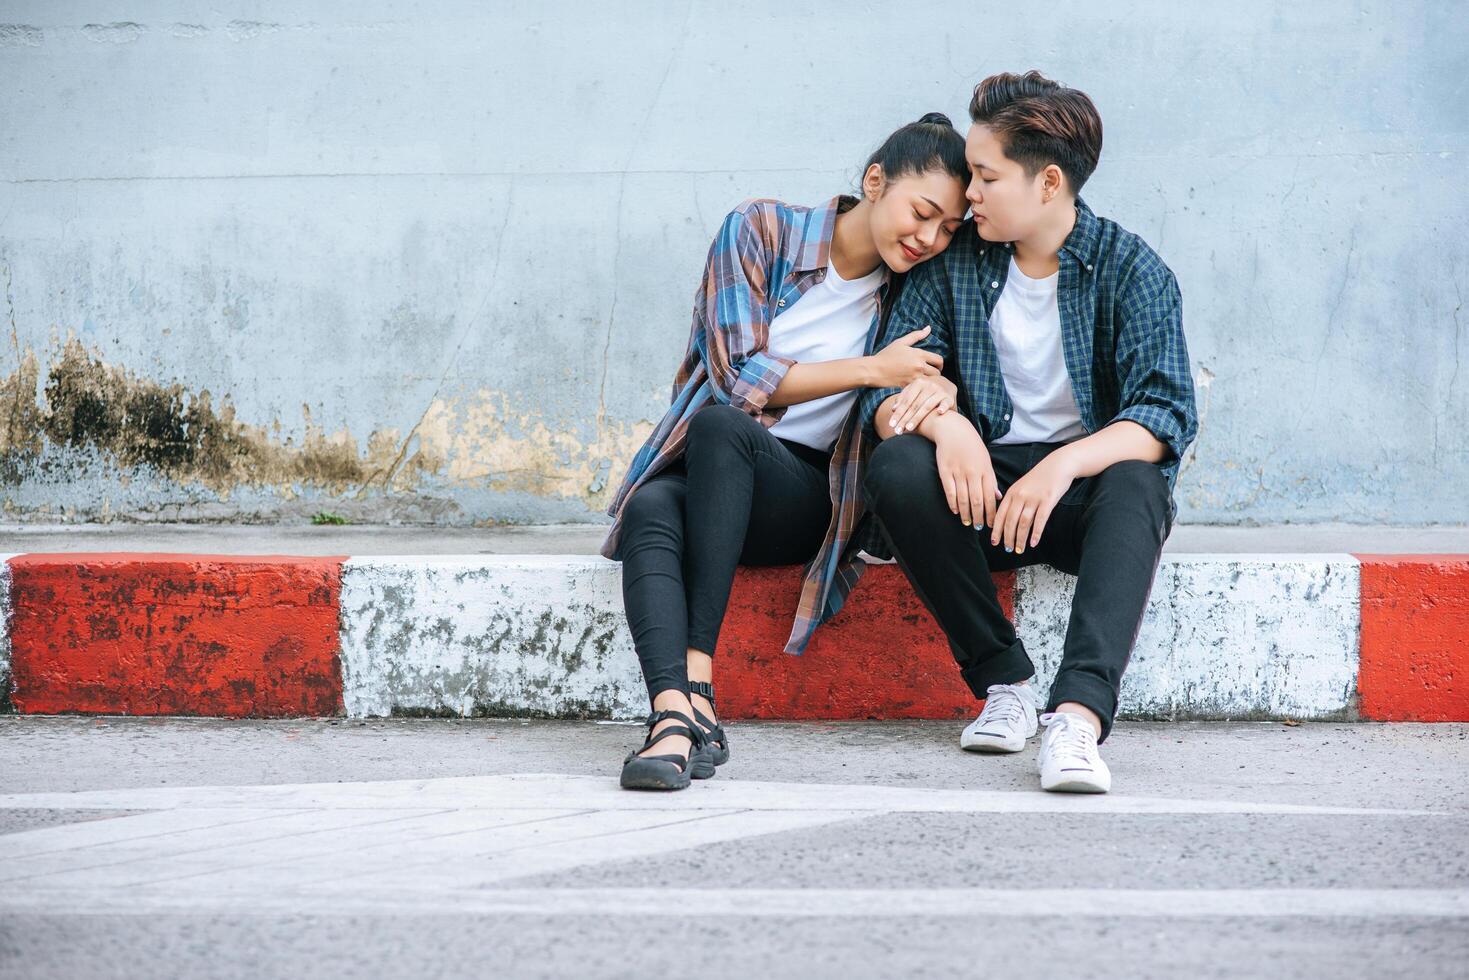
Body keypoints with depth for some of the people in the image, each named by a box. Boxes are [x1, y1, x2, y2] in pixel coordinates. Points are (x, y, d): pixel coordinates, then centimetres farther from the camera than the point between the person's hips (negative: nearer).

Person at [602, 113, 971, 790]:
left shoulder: (914, 289, 8)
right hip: (693, 473, -1)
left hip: (806, 495, 1)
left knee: (719, 425, -35)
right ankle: (672, 715, -57)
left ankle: (696, 688, -43)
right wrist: (873, 370, -12)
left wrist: (939, 388, -19)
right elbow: (739, 375, -7)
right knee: (652, 508, -39)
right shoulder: (761, 232, -1)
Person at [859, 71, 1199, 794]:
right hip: (983, 487, 3)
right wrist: (944, 423, -25)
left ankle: (1077, 715, -54)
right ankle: (1004, 683, -19)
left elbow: (1167, 416, -17)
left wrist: (1066, 463, -36)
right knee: (896, 467, -29)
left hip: (1085, 489, -2)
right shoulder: (955, 261, 4)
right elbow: (885, 393, -1)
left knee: (1136, 485, -37)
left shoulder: (1130, 269, -5)